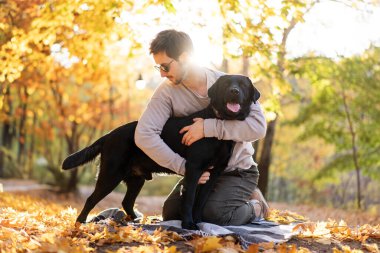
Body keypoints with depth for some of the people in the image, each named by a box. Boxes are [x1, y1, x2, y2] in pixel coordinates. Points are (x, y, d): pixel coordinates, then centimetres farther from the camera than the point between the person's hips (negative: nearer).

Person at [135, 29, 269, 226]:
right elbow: (144, 135, -25)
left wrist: (208, 127, -35)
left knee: (214, 214, -26)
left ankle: (255, 208, 4)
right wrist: (185, 167, -29)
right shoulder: (167, 91, -14)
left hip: (238, 170, -4)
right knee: (171, 214, -8)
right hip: (201, 170, 4)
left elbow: (258, 126, -29)